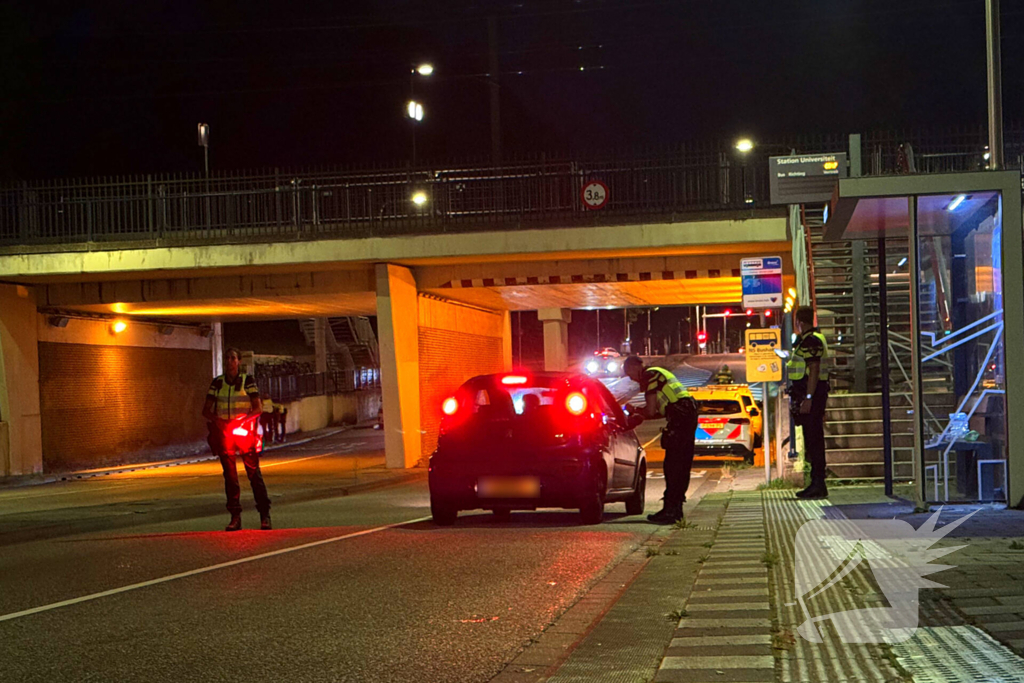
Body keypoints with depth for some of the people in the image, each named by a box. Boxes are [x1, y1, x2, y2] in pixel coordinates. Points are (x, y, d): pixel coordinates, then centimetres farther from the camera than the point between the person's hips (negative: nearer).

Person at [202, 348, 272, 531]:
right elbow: (206, 409, 7)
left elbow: (258, 408, -3)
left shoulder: (248, 380, 1)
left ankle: (265, 515, 0)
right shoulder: (217, 383, 8)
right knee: (229, 474, 1)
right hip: (224, 431, 2)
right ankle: (235, 517, 4)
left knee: (254, 472, -5)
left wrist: (242, 420, -19)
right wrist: (217, 420, -13)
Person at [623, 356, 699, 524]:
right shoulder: (658, 373, 26)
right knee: (682, 464, 12)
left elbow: (651, 410, -10)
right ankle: (676, 507, 17)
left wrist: (635, 411, 8)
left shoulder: (649, 376, -5)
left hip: (679, 415, -10)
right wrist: (640, 414, 20)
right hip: (689, 412, 10)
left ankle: (670, 510, -11)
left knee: (673, 465, -10)